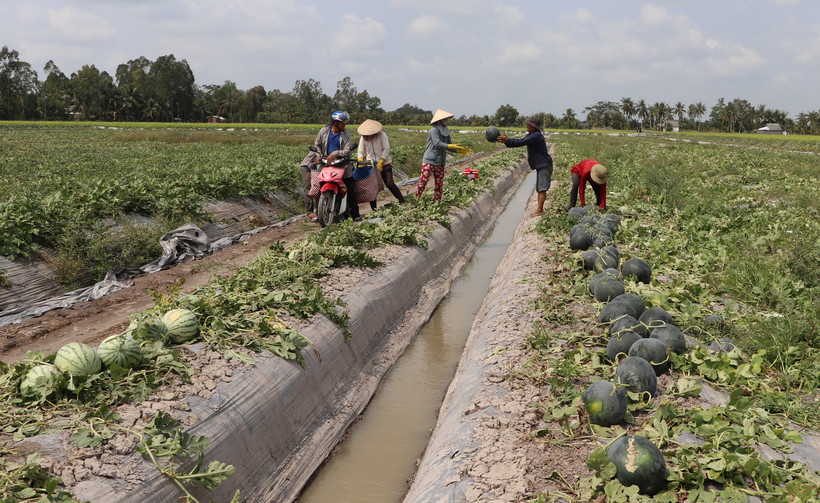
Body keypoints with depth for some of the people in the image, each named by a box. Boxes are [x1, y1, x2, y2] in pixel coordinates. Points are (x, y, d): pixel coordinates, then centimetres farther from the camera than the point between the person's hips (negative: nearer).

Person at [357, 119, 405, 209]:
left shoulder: (382, 135, -7)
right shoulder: (363, 138, 4)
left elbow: (386, 149, -12)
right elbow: (361, 151, 7)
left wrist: (381, 162, -20)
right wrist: (360, 161, -13)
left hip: (384, 164, -3)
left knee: (389, 184, -13)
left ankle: (402, 202, 0)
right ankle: (374, 209, 11)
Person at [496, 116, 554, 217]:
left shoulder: (537, 135, -19)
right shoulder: (531, 135, 14)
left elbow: (522, 142, -26)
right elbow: (520, 141, 10)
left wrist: (507, 141, -24)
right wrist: (506, 141, -6)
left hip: (544, 166, -11)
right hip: (540, 166, 11)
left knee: (542, 188, -13)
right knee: (539, 188, 13)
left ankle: (539, 210, -16)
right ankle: (540, 209, 18)